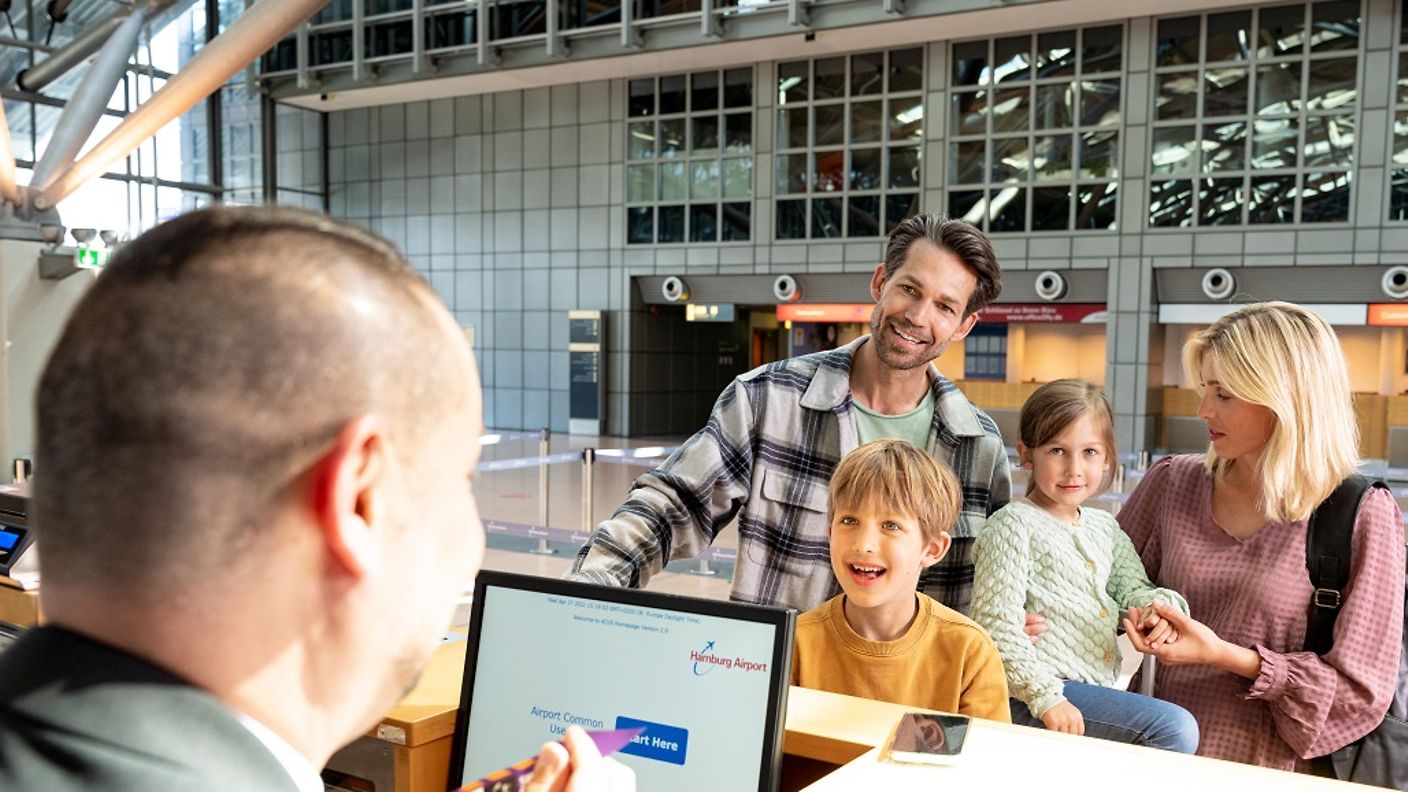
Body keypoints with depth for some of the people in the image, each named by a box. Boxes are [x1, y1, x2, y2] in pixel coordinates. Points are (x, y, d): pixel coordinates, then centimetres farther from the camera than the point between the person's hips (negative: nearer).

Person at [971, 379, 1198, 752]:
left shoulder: (1104, 526, 15)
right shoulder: (1014, 525, -10)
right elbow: (996, 627, -15)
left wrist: (1160, 604, -8)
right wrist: (1045, 698, -19)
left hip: (1100, 688, 9)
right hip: (1031, 697, -8)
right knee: (1175, 727, -18)